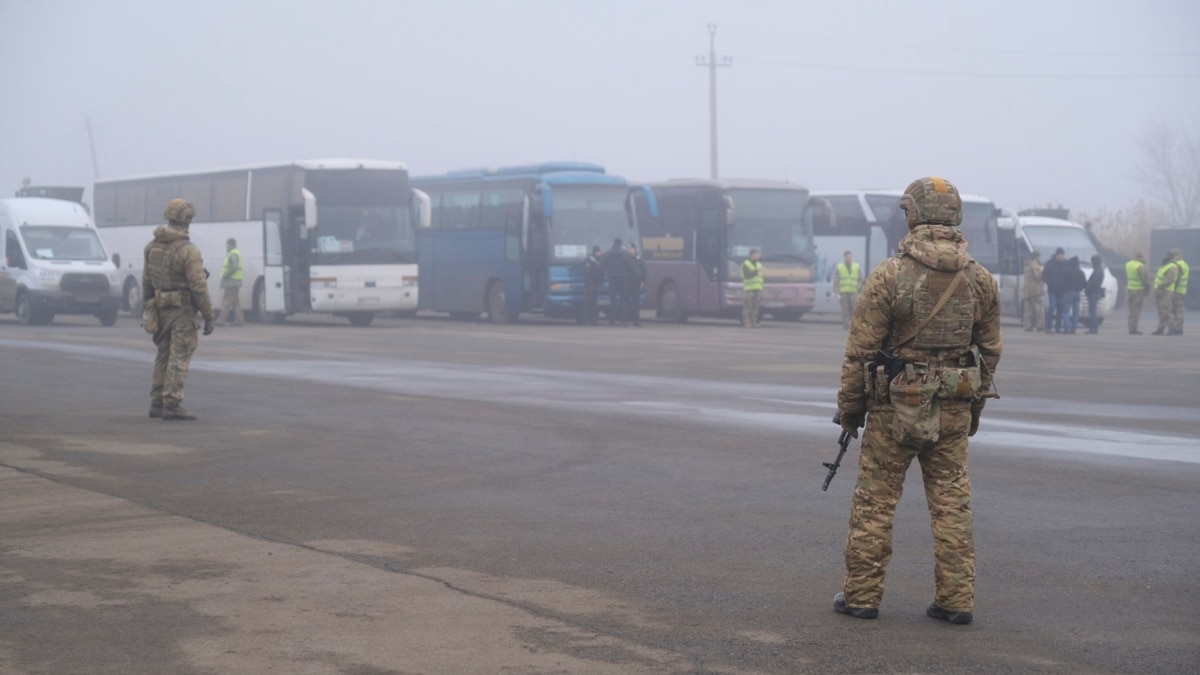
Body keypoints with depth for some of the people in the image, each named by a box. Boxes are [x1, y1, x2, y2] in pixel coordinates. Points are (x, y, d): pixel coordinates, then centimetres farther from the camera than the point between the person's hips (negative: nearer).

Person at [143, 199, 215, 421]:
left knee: (163, 356, 15)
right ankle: (172, 405, -7)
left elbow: (146, 282, 12)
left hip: (160, 309, 7)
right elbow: (198, 287, -17)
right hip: (182, 311, -7)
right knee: (179, 358, -4)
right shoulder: (188, 250, -16)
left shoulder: (152, 247, 6)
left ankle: (157, 403, 18)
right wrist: (208, 317, -11)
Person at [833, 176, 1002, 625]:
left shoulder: (889, 275, -12)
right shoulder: (981, 279, 2)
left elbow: (861, 349, -10)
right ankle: (956, 600, 10)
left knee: (874, 503, 6)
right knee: (952, 503, 9)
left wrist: (848, 407, 1)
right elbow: (990, 350, 9)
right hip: (953, 411, 4)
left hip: (895, 407, -4)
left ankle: (862, 595, 12)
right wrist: (974, 407, 20)